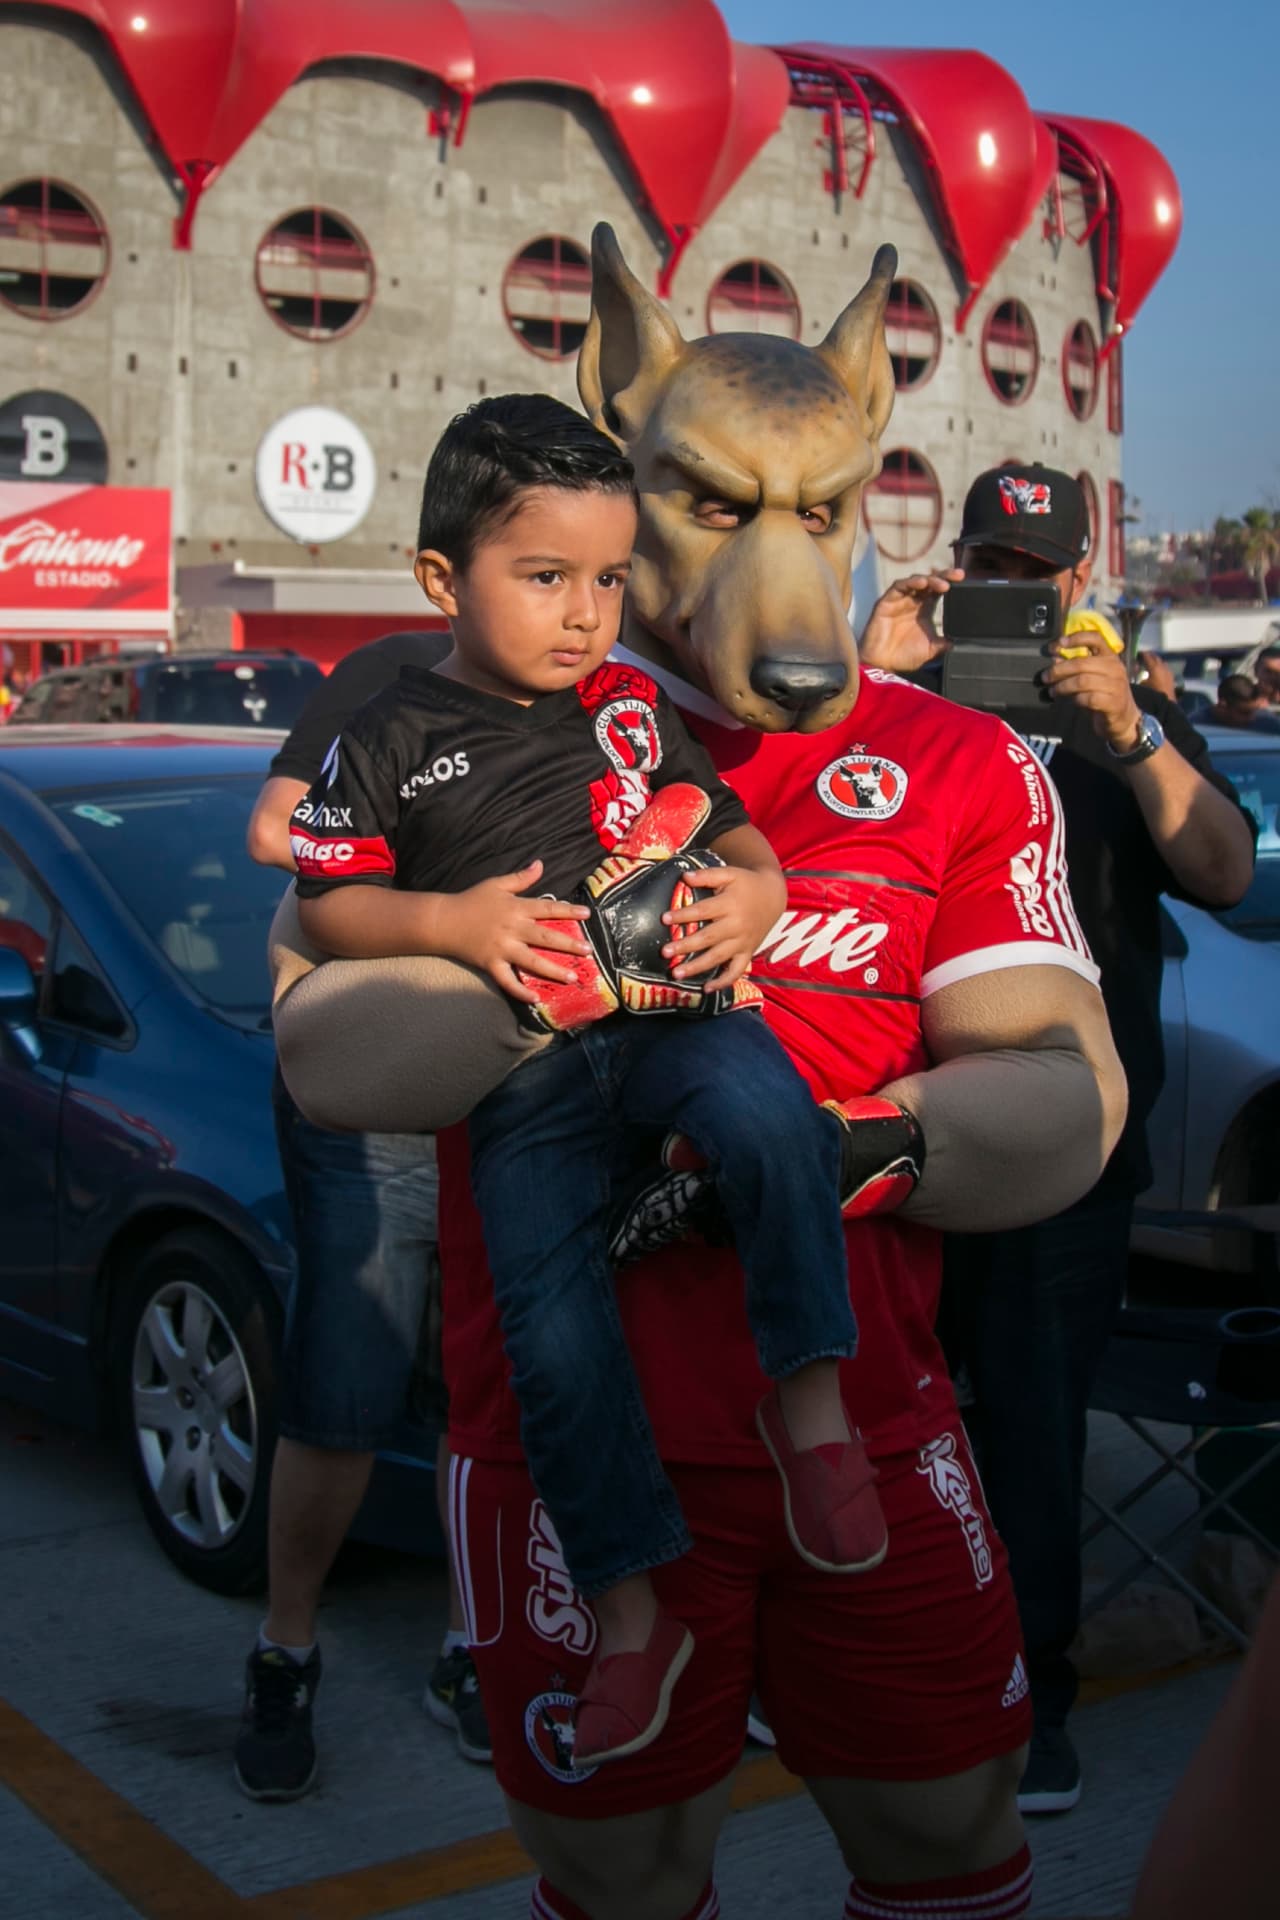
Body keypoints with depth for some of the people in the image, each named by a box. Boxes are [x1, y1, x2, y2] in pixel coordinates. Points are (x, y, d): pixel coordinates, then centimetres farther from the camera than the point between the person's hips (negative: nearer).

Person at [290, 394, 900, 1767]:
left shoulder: (635, 707, 14)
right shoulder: (394, 740, 6)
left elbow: (731, 831, 18)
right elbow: (327, 903, 6)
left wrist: (754, 894, -6)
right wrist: (450, 921, -11)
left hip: (667, 1006, 2)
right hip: (519, 1066, -1)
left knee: (768, 1109, -33)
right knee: (551, 1321, -12)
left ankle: (809, 1399, -15)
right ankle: (630, 1611, 2)